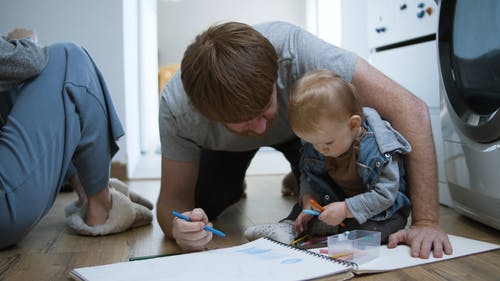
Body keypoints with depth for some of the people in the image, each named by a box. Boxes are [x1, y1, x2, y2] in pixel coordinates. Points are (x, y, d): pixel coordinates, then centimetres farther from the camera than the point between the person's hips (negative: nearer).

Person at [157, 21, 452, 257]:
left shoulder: (294, 49, -44)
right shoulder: (175, 106, -37)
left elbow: (410, 108, -43)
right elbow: (173, 196, -24)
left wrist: (426, 222, -45)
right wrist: (179, 226, -49)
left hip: (300, 125, -1)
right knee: (199, 206, -15)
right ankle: (233, 186, 21)